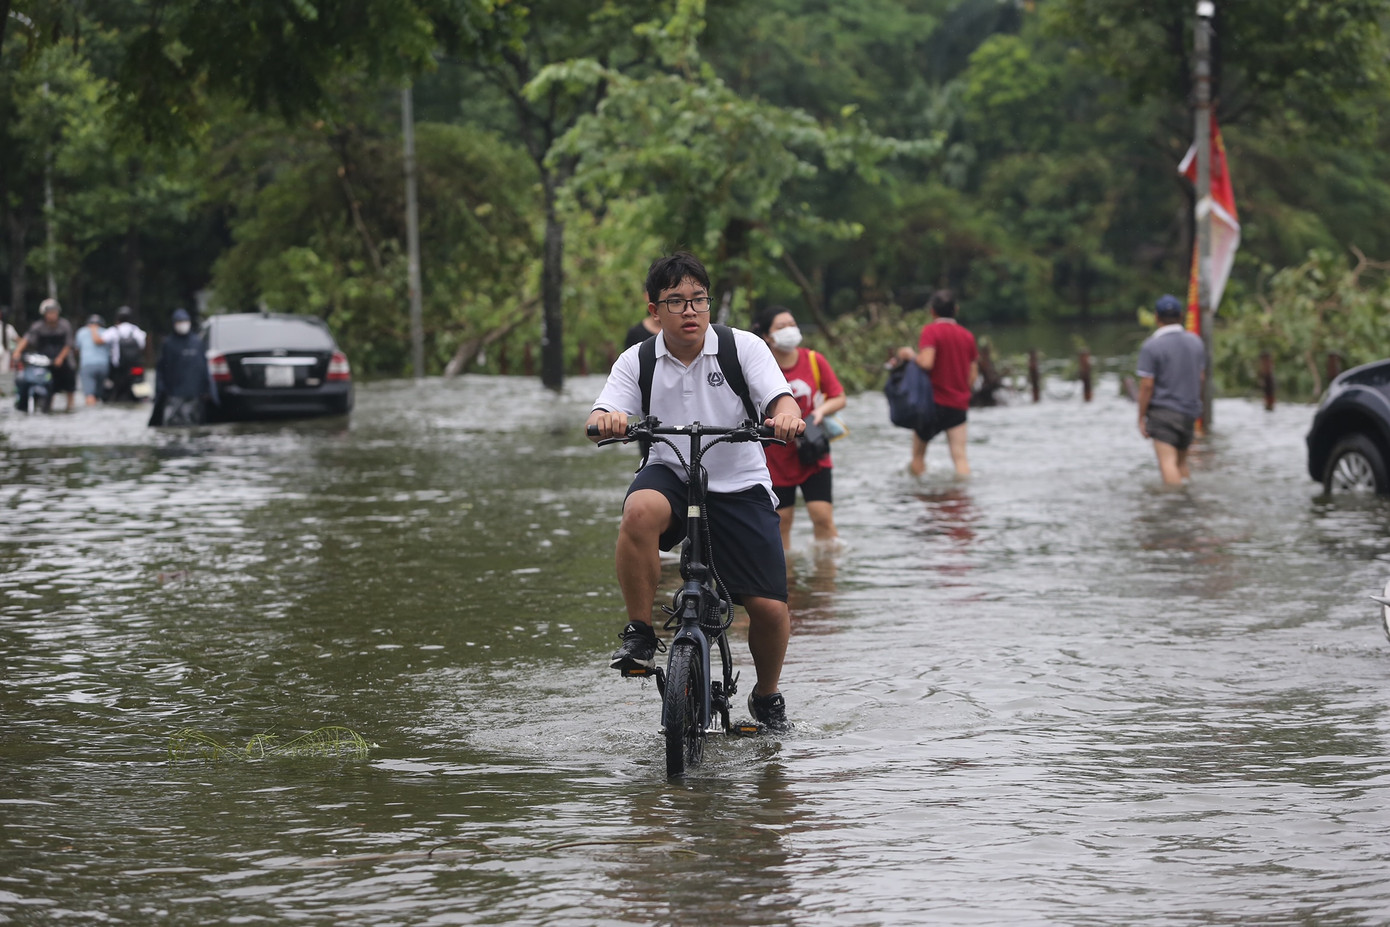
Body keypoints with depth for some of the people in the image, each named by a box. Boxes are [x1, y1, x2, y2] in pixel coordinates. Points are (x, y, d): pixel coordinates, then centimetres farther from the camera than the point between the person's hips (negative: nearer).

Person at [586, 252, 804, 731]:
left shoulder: (743, 346, -5)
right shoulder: (638, 361, -1)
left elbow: (781, 400, -16)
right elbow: (599, 418, -12)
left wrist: (785, 418, -41)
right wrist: (606, 421, -37)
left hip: (739, 485, 0)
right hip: (671, 475, 0)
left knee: (770, 609, -8)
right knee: (641, 510, -37)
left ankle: (767, 694, 24)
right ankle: (639, 632, -19)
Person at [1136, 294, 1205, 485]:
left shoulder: (1151, 346, -12)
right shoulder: (1195, 342, 7)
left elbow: (1147, 385, -14)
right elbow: (1201, 378, 14)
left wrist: (1142, 418, -7)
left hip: (1163, 410, -6)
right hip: (1190, 412, 6)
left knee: (1168, 462, -10)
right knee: (1182, 463, 16)